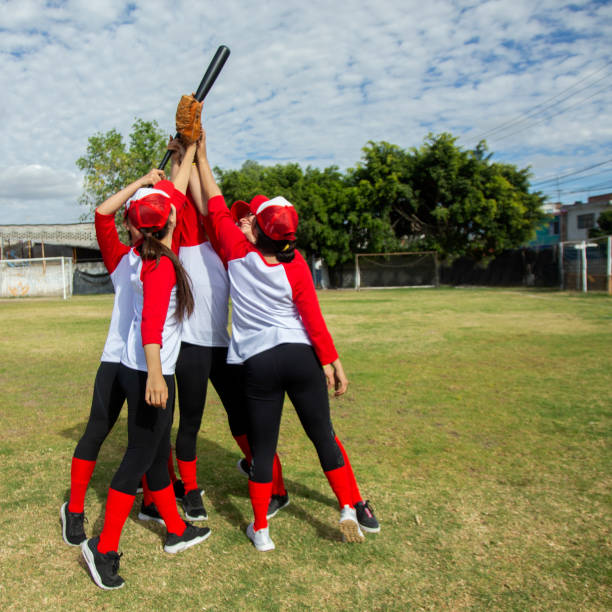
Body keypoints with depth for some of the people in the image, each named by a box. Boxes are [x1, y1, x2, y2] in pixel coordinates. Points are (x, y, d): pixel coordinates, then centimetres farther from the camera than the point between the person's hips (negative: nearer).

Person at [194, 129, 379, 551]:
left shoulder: (238, 251, -7)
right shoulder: (296, 265, -5)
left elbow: (217, 207, 5)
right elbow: (313, 319, -6)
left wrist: (202, 158, 15)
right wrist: (331, 362, 2)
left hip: (259, 363, 0)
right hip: (300, 357, 1)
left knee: (263, 447, 10)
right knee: (324, 435, 14)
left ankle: (260, 529, 21)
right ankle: (350, 509, 20)